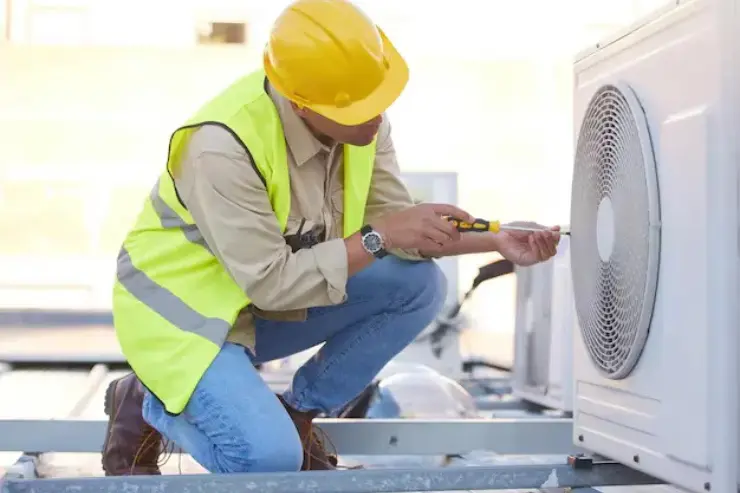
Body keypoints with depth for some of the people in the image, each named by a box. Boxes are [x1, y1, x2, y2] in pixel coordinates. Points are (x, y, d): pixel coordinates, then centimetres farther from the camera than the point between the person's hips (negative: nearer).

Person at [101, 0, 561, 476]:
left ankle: (298, 414, 5)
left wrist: (494, 240, -18)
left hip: (277, 293, 7)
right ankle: (144, 405, 5)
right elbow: (270, 283, -31)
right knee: (269, 457, -26)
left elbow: (394, 220, -4)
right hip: (187, 307, -7)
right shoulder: (223, 147, -33)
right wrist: (378, 237, -31)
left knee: (418, 284, -12)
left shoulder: (362, 120, -12)